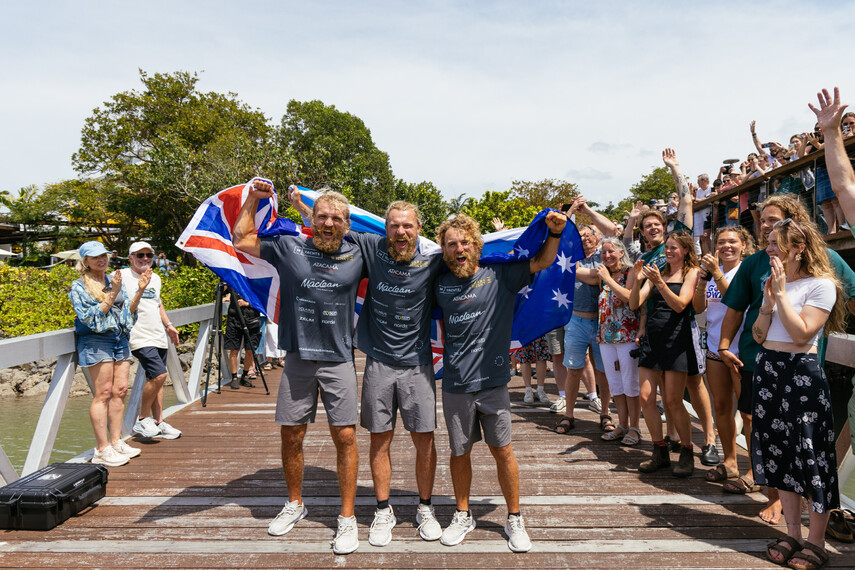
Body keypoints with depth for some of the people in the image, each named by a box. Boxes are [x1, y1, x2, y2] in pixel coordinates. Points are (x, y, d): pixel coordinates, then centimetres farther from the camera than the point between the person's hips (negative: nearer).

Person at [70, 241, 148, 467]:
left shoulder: (112, 280, 13)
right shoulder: (79, 287, -3)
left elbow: (127, 311, 13)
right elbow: (92, 317, -13)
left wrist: (139, 290, 0)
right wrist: (112, 293, -18)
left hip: (119, 339, 6)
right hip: (96, 341, -6)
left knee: (120, 390, 5)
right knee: (103, 393, -7)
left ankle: (116, 442, 14)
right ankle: (102, 450, -1)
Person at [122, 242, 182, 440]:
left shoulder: (155, 278, 17)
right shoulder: (123, 276, -4)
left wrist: (169, 325, 24)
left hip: (159, 337, 7)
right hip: (140, 337, -7)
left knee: (156, 379, 9)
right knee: (159, 375, -18)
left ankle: (159, 423, 15)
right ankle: (142, 420, 0)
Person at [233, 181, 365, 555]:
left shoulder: (357, 255, 4)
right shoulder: (289, 247, 3)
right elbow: (241, 239, 15)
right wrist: (253, 198, 11)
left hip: (339, 360, -1)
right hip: (297, 359, 1)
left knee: (345, 436, -1)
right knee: (291, 436, 11)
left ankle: (347, 518, 14)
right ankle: (295, 504, 34)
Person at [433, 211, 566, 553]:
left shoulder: (499, 275, -3)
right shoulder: (440, 284, 4)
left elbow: (542, 262, -10)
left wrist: (555, 233, -24)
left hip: (493, 382, -2)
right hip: (455, 384, 2)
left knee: (502, 450, 7)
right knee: (459, 452, 13)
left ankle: (514, 519, 25)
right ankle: (463, 516, 33)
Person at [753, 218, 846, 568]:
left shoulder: (821, 285, -7)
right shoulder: (773, 283, 13)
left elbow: (802, 333, -18)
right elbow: (758, 335, 10)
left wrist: (781, 294, -15)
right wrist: (768, 303, -4)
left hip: (801, 372, -7)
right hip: (767, 370, 7)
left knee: (811, 455, -1)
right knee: (780, 452, 11)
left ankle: (816, 542, 12)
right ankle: (793, 534, 22)